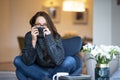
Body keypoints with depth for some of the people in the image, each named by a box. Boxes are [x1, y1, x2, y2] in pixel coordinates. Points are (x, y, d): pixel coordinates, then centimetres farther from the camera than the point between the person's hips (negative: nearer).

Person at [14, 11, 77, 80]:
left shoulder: (56, 36, -17)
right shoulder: (29, 36, -13)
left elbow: (58, 61, -30)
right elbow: (27, 62, -21)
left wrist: (49, 39, -34)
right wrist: (33, 41, -29)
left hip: (56, 70, -2)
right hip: (38, 71, 2)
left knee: (70, 61, -28)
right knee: (18, 60, -16)